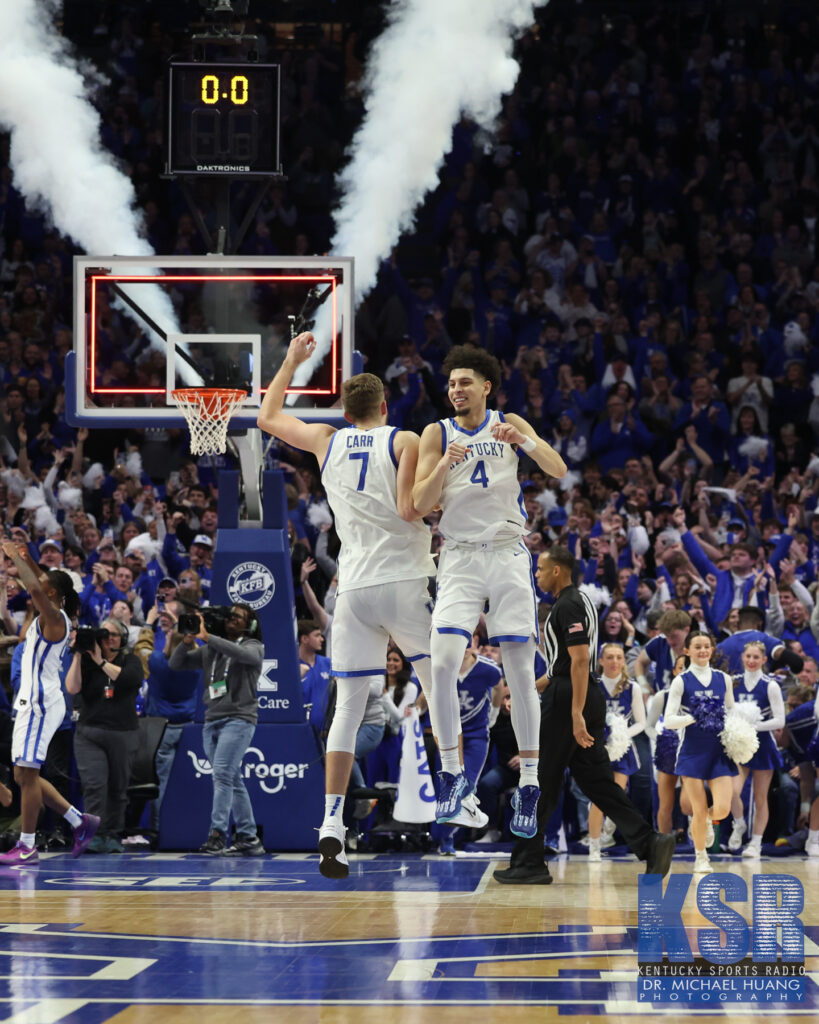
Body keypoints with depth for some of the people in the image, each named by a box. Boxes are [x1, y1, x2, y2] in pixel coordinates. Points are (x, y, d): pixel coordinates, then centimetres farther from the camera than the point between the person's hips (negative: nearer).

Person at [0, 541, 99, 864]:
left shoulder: (54, 618, -13)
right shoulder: (52, 617, 13)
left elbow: (35, 588, -30)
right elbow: (41, 586, 33)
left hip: (41, 704, -10)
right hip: (33, 701, 10)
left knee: (27, 774, -7)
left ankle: (27, 847, -5)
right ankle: (80, 821, 17)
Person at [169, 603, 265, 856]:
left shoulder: (254, 647, 3)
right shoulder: (209, 650, 19)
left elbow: (241, 653, -21)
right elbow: (175, 664, 15)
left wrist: (206, 636, -21)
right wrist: (187, 641, -3)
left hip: (239, 718, -6)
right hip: (212, 719, 6)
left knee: (222, 774, -20)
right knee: (233, 780, 6)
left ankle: (217, 833, -27)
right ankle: (249, 838, 9)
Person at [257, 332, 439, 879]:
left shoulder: (327, 440, 12)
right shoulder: (405, 441, 0)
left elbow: (268, 418, 29)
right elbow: (409, 508, -13)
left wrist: (292, 361, 38)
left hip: (354, 588, 3)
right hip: (405, 583, -3)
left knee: (349, 706, 2)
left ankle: (332, 825, -7)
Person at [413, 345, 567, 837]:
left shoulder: (510, 425, 6)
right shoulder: (438, 433, 5)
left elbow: (559, 470, -6)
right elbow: (420, 503, -3)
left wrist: (526, 442, -24)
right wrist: (444, 466, -21)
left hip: (509, 555, 0)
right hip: (460, 558, 0)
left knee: (521, 671, -1)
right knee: (443, 663, -17)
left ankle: (529, 784, 8)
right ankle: (452, 771, -3)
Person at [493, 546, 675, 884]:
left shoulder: (568, 606, -13)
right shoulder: (579, 601, 19)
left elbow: (579, 660, -22)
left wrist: (576, 714, -27)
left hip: (566, 702, -10)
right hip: (588, 698, 10)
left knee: (541, 783, -2)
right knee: (597, 781, 6)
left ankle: (528, 864, 4)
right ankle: (648, 843, -6)